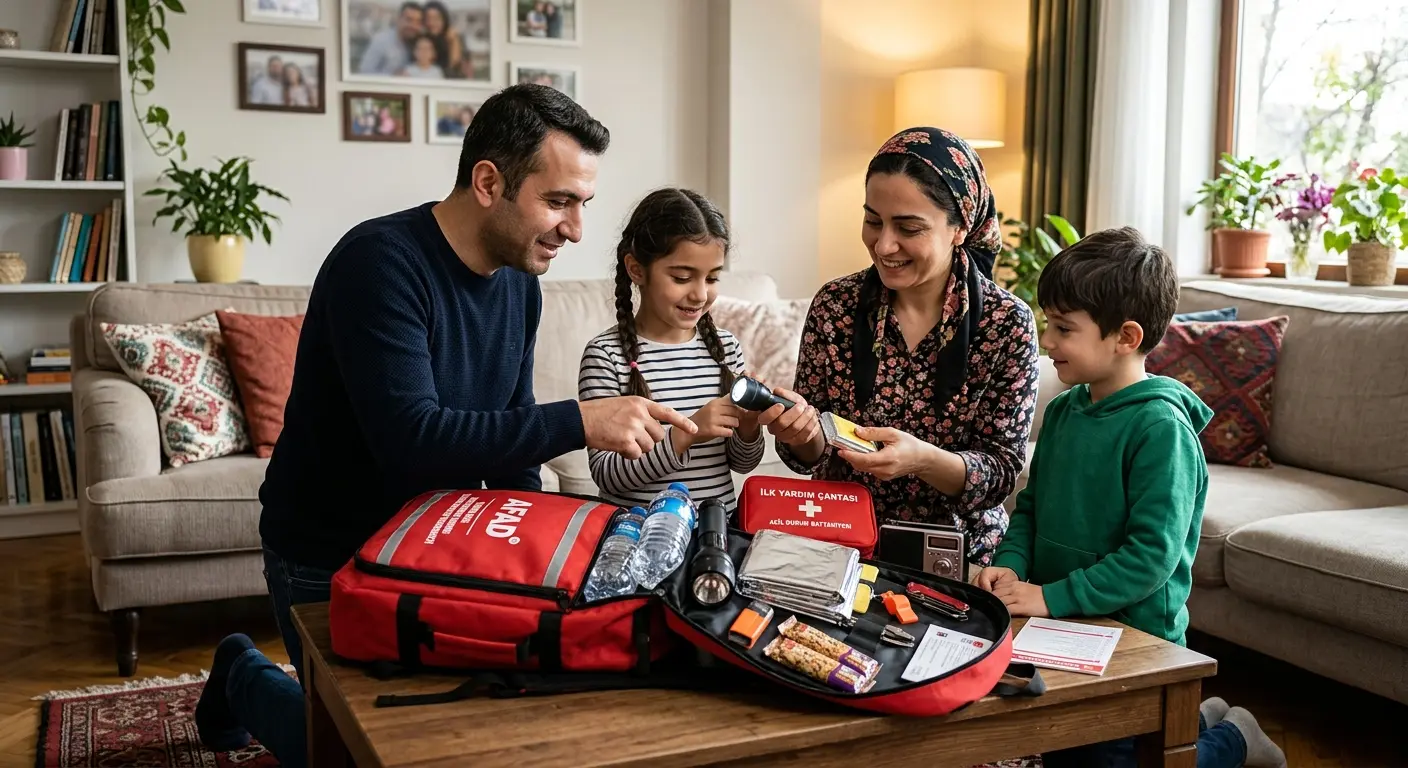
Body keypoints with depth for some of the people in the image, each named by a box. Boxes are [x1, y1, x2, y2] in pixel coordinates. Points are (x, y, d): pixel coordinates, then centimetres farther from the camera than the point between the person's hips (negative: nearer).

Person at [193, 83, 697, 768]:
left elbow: (506, 435, 5)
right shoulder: (381, 262, -27)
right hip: (330, 563, -6)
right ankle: (244, 678, 32)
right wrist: (579, 422, -38)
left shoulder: (519, 283, -2)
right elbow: (411, 441, -37)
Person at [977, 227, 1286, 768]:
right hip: (1064, 629, 8)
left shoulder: (1161, 427, -21)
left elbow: (1152, 555, -25)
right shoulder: (1064, 410, 1)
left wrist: (1053, 598, -27)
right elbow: (1031, 505, 11)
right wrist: (1012, 564, -8)